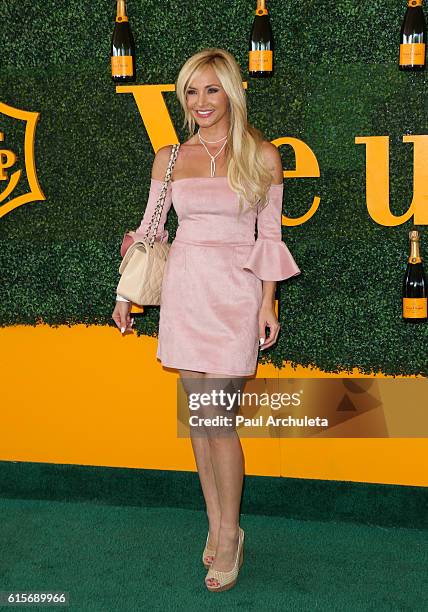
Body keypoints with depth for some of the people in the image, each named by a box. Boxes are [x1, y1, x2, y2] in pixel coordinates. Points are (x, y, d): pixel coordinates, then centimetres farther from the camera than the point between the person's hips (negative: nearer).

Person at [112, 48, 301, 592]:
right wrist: (126, 295, 10)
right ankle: (215, 522, 19)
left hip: (235, 292, -3)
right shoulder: (169, 158, 7)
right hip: (183, 287, 3)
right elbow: (149, 230, 13)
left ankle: (230, 532, 9)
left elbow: (268, 235, 3)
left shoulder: (262, 156, 1)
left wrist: (268, 305, -2)